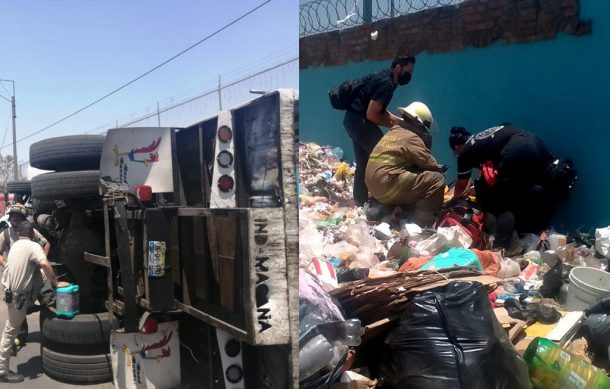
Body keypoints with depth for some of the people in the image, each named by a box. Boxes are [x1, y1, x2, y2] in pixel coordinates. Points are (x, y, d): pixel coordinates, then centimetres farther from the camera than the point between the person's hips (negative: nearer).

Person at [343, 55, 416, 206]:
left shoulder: (384, 78, 13)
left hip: (353, 120, 10)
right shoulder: (386, 83, -18)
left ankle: (360, 199, 24)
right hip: (360, 121, -10)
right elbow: (371, 114, -21)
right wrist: (391, 124, -7)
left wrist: (398, 119, 10)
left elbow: (379, 110, 20)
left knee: (363, 161, 16)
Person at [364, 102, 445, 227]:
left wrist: (436, 167, 12)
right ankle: (422, 224, -13)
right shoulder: (412, 137, -7)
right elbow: (428, 163, -6)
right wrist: (439, 169, 15)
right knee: (437, 179, -9)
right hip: (388, 185, -9)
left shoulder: (394, 131, 19)